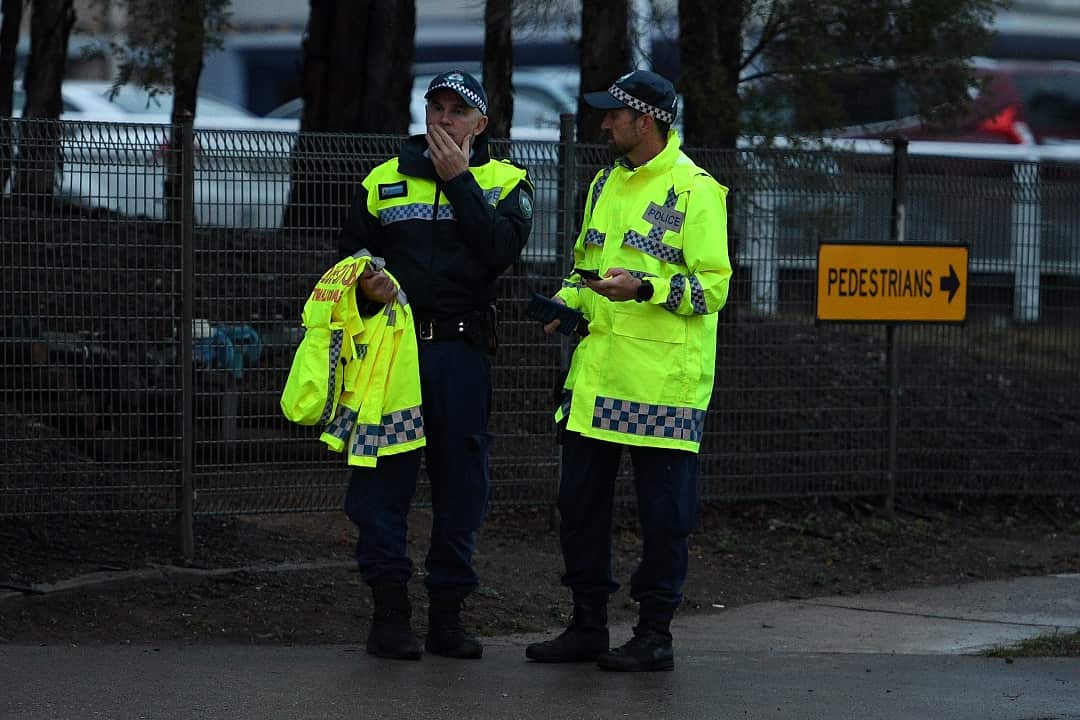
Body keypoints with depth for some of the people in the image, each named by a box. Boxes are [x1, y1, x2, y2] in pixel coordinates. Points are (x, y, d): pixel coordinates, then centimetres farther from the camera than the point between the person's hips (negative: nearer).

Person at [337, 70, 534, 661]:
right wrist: (365, 280, -7)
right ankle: (389, 608, -1)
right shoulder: (383, 181, 12)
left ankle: (447, 613, 12)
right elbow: (348, 253, 16)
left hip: (462, 351, 0)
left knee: (460, 479, 4)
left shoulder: (505, 183, 7)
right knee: (383, 475, -5)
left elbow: (501, 250, -12)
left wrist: (458, 180, -11)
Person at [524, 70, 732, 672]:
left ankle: (655, 634, 7)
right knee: (581, 501, 9)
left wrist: (644, 287, -24)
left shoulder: (694, 190, -8)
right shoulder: (607, 185, 17)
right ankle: (588, 627, 18)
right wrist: (566, 303, 8)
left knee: (663, 511, 0)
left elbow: (713, 286, -12)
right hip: (597, 375, 8)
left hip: (664, 383, -8)